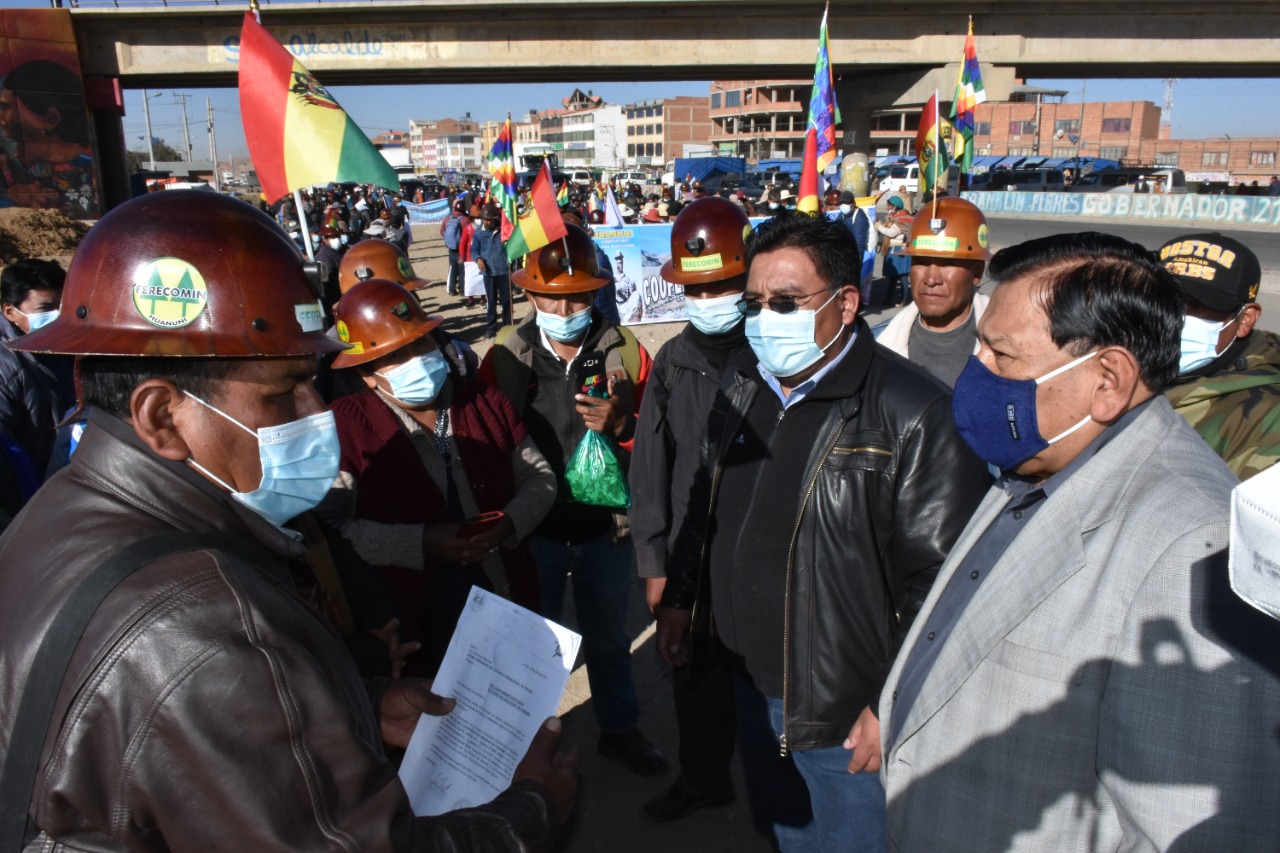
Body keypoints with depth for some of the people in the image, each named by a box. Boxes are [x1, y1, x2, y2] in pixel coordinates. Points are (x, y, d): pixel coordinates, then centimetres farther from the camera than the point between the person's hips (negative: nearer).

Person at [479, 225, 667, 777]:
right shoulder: (504, 355, -9)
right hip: (532, 533, -1)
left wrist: (620, 426, -26)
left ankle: (619, 729, 45)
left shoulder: (626, 352, -7)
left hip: (606, 530, 1)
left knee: (608, 639, 22)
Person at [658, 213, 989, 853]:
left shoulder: (911, 413, -21)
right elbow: (706, 502, 14)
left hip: (848, 715, -6)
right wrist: (678, 598, 16)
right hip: (752, 686, 7)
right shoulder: (742, 380, 3)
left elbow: (940, 577, -19)